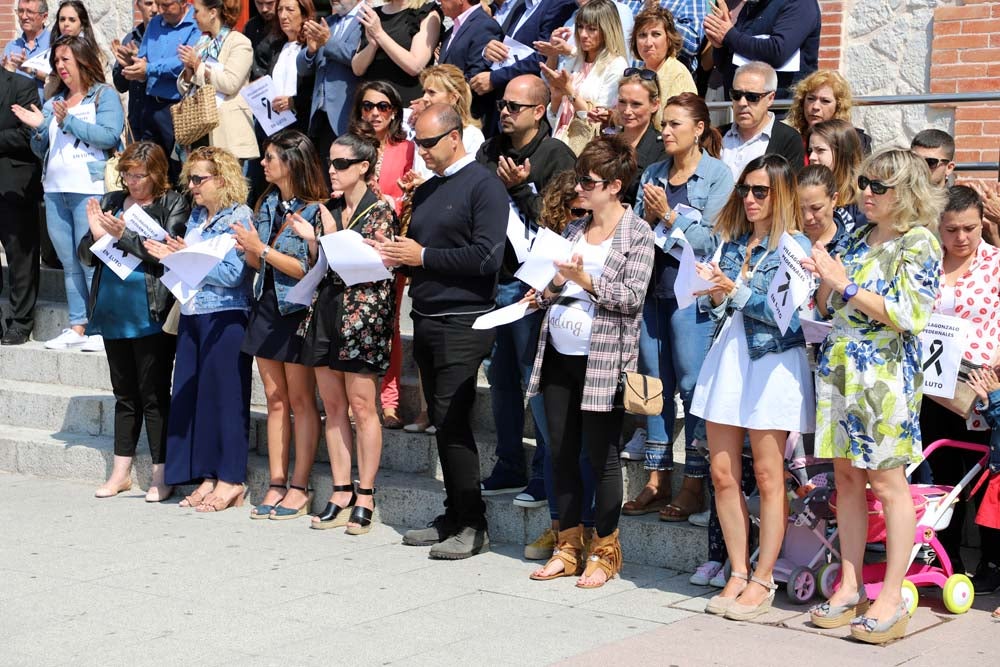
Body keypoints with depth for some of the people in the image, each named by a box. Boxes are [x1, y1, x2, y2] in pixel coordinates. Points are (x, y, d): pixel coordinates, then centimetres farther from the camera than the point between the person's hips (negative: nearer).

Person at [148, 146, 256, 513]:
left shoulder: (239, 217, -9)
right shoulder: (196, 215, 16)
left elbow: (232, 274, -18)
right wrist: (171, 256, -1)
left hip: (225, 318, -8)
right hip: (192, 316, 8)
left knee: (224, 395, -4)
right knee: (192, 394, 7)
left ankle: (231, 480, 3)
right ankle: (207, 476, 15)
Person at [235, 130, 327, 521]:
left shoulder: (314, 210, -12)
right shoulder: (267, 204, 11)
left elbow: (309, 269, -18)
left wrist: (262, 249, -16)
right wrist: (248, 250, -5)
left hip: (298, 310, -7)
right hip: (266, 305, 7)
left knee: (300, 400, -1)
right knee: (275, 400, 9)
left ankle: (299, 487, 3)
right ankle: (276, 483, 13)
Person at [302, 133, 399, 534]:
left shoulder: (379, 211, -4)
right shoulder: (331, 212, 15)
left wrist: (333, 237, -13)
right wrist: (310, 239, 2)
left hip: (362, 313, -7)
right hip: (326, 311, 7)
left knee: (361, 405, -5)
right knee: (333, 405, 7)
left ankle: (364, 497, 0)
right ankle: (341, 494, 12)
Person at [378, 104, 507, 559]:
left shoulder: (482, 185, -7)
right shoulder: (425, 191, 18)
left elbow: (487, 256, -17)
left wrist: (422, 256, -13)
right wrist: (395, 253, 2)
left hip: (463, 321, -8)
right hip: (426, 318, 8)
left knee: (452, 420, -11)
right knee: (441, 421, 10)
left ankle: (472, 526, -5)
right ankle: (453, 517, 17)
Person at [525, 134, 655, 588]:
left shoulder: (637, 235, -4)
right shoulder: (573, 230, 14)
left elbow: (633, 296, -13)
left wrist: (585, 280, -21)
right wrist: (550, 289, -4)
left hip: (603, 359, -6)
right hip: (559, 355, 6)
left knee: (601, 456, 0)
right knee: (562, 453, 9)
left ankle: (605, 551, 11)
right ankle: (569, 547, 19)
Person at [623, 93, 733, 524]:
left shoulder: (718, 175, -1)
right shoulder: (653, 175, 15)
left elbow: (708, 238, -8)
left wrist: (668, 215, -12)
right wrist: (648, 216, -7)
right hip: (652, 286, 6)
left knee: (693, 384, -4)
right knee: (655, 383, 8)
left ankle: (694, 486, 2)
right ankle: (657, 481, 15)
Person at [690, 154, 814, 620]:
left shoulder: (795, 246, -3)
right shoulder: (732, 242, 15)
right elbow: (716, 309, 15)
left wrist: (735, 290, -18)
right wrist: (713, 293, -6)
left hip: (771, 363, -6)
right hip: (727, 355, 6)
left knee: (767, 475, -1)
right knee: (723, 473, 4)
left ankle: (762, 580, 6)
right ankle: (738, 573, 13)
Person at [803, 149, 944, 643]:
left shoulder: (919, 243, -6)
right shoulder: (855, 238, 13)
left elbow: (910, 315, -16)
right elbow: (826, 307, 17)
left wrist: (845, 285, -16)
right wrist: (823, 278, -5)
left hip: (885, 374, -6)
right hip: (838, 367, 6)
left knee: (887, 481, -3)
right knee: (846, 477, 8)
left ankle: (892, 600, 3)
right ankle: (851, 587, 15)